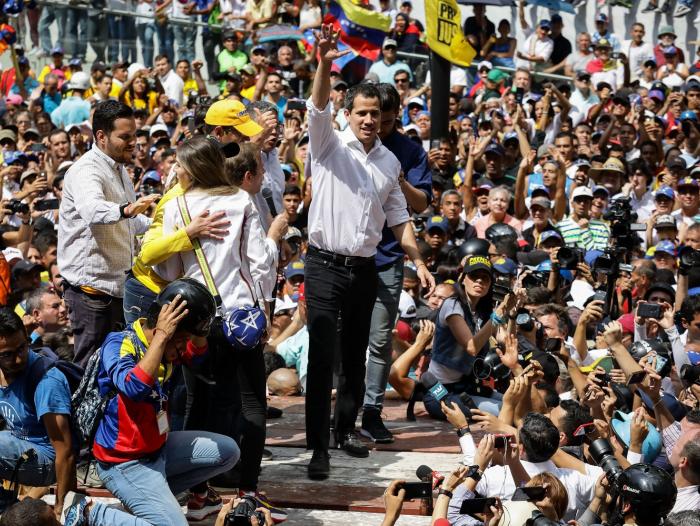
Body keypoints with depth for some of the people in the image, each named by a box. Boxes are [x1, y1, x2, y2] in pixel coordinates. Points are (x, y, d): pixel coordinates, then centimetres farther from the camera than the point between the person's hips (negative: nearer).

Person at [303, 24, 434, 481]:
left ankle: (346, 428, 28)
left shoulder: (390, 161, 10)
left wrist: (419, 262, 5)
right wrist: (325, 65, -40)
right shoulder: (330, 145, -3)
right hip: (326, 266, -5)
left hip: (365, 269, 5)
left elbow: (399, 218, 15)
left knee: (356, 356, 13)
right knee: (322, 357, -8)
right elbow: (318, 108, -23)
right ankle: (319, 446, -7)